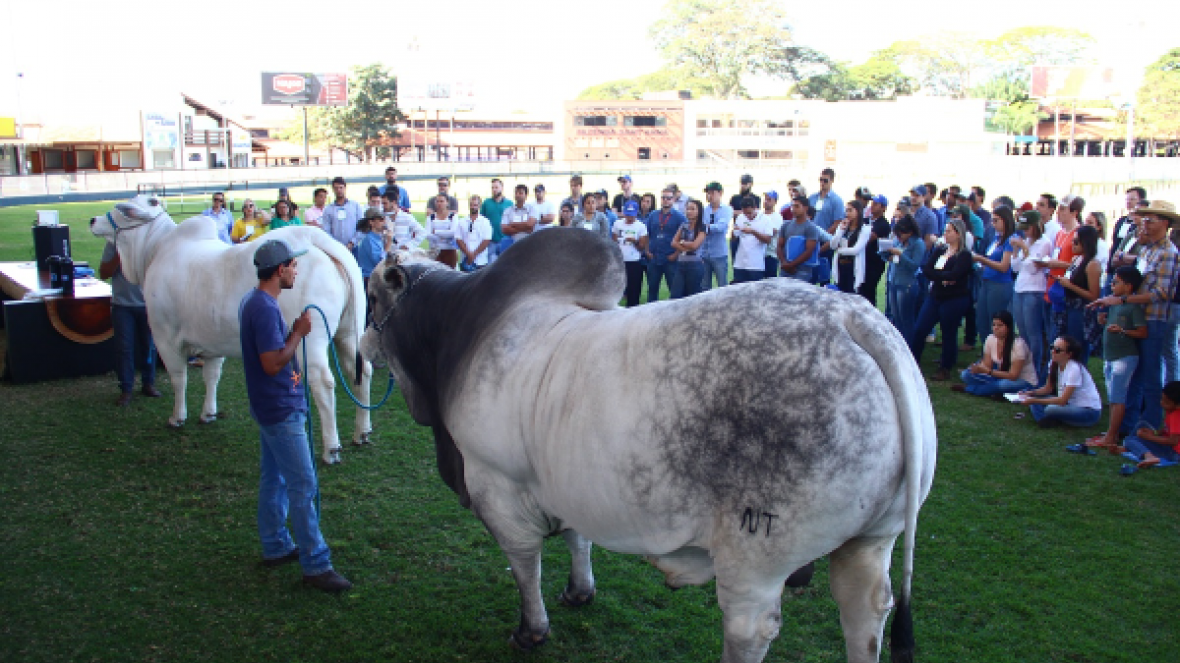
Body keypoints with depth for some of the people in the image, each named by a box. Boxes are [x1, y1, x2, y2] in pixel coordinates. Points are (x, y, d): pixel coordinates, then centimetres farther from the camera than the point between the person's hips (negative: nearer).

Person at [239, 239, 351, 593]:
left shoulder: (253, 301, 10)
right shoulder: (265, 308, -22)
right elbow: (273, 363, -26)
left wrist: (289, 369, 9)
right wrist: (298, 332, -18)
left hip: (269, 405, 11)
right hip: (282, 410, -11)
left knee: (274, 478, 18)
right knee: (302, 486, -6)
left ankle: (275, 547, 30)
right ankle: (316, 565, -1)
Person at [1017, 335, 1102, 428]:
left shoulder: (1074, 369, -24)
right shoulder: (1053, 364, -1)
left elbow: (1063, 400, -27)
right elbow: (1048, 388, 9)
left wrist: (1035, 401, -30)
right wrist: (1032, 393, -10)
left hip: (1090, 411, -8)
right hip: (1070, 404, 8)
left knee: (1050, 409, -33)